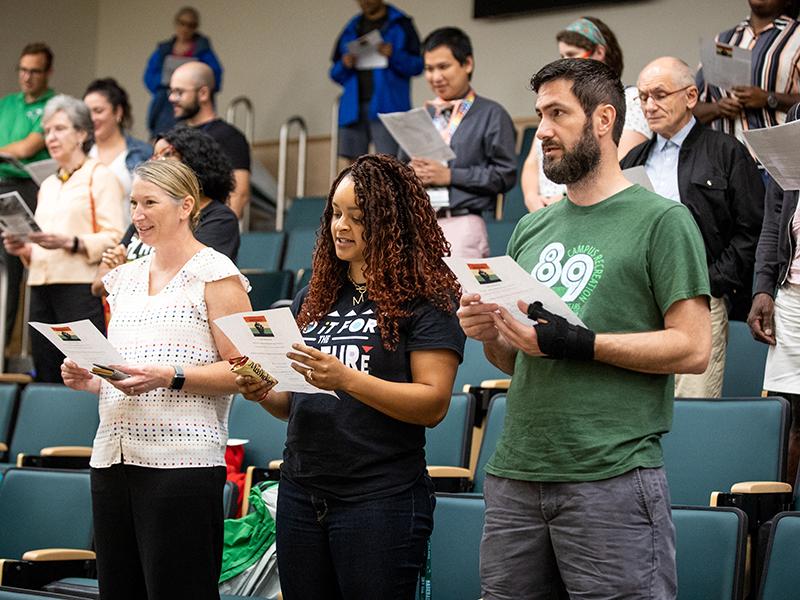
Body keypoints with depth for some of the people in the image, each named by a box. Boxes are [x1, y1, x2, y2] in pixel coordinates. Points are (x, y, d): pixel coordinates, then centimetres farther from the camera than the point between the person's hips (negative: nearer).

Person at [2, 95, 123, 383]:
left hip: (82, 287, -7)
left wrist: (69, 242, -22)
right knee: (46, 378, 4)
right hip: (42, 288, 7)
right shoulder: (47, 185, 23)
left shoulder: (99, 176, 1)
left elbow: (113, 239, -9)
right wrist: (23, 248, 8)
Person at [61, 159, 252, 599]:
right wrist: (88, 379, 5)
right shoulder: (125, 278, 19)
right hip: (113, 458, 7)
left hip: (183, 460, -7)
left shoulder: (215, 273, -1)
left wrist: (170, 377, -19)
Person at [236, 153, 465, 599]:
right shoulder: (315, 297, 14)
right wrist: (263, 393, -3)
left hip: (381, 499, -6)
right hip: (301, 493, 6)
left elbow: (433, 404, -15)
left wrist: (346, 379, -24)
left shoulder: (425, 298, -5)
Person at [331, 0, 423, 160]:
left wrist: (394, 56, -19)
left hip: (387, 106, -4)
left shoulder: (400, 24, 5)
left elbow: (417, 65, -1)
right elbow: (335, 74, 18)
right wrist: (344, 65, -4)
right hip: (353, 107, 4)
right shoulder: (351, 28, 17)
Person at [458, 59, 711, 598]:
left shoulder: (661, 219, -2)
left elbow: (692, 348, -10)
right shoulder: (531, 229, 17)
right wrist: (489, 334, 0)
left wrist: (575, 343, -17)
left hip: (612, 480, -6)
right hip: (515, 476, 6)